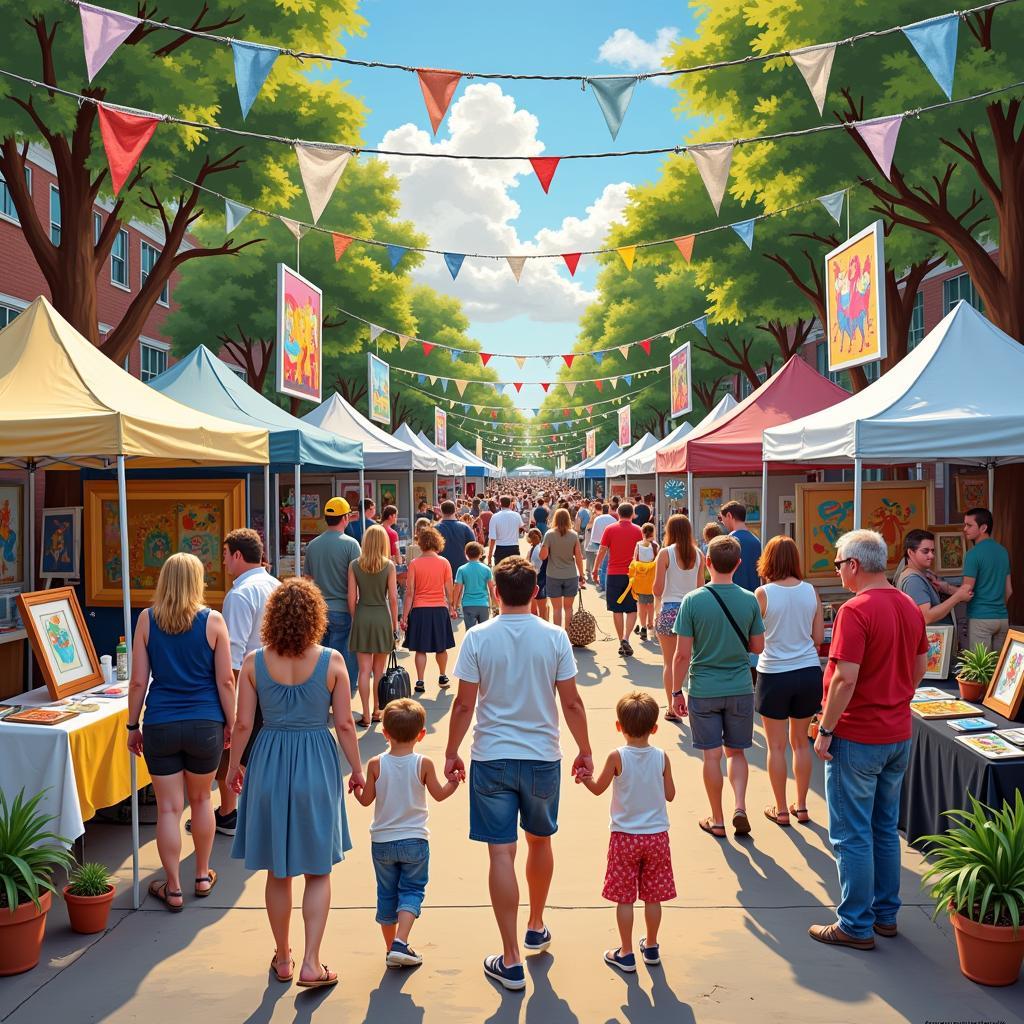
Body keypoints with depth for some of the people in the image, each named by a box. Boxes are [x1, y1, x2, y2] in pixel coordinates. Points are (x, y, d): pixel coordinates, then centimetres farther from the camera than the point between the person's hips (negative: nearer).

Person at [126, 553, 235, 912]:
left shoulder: (147, 619, -2)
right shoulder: (212, 621, -5)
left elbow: (138, 680, -1)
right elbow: (226, 680, -4)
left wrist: (133, 725, 9)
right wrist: (230, 722, 8)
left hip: (160, 725, 0)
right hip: (205, 724, 0)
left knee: (169, 808, 7)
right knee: (201, 800, 19)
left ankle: (173, 889, 14)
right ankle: (203, 876, 31)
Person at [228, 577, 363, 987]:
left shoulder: (253, 663, -6)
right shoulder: (331, 661, -10)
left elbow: (243, 723, -3)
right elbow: (344, 725, -7)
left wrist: (234, 765, 13)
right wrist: (357, 769, 6)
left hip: (269, 766, 2)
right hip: (317, 766, -1)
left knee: (278, 872, 15)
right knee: (318, 871, 11)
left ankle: (283, 959, 29)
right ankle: (311, 964, 6)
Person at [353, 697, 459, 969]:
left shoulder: (375, 764, -9)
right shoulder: (424, 764, -11)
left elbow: (366, 800, -3)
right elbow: (439, 795, 0)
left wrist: (355, 787, 16)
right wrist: (454, 781, 17)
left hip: (382, 841, 2)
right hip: (414, 840, -1)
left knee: (386, 894, 14)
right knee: (412, 890, 10)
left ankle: (391, 949, 22)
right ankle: (400, 943, -8)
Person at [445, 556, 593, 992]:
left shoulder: (478, 637, -8)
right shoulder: (554, 637, -6)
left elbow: (464, 704, -6)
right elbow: (571, 702, -3)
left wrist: (451, 753, 6)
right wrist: (585, 752, 9)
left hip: (491, 759, -2)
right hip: (542, 757, 2)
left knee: (501, 855, 2)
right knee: (540, 841, 22)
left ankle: (511, 961, 5)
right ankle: (536, 928, 41)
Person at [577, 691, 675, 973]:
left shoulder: (617, 757, -14)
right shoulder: (661, 757, -8)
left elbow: (598, 789, -1)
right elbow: (670, 795, 2)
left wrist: (583, 777, 17)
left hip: (625, 836, -3)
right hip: (656, 835, 3)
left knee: (624, 897, 8)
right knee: (652, 896, 15)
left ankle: (626, 955, 15)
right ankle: (651, 947, 29)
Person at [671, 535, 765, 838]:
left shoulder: (693, 600, -12)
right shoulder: (749, 600, -6)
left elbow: (682, 654, -11)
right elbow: (757, 646, 3)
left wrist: (676, 691, -1)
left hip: (704, 691, -2)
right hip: (740, 688, 2)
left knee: (712, 756, 9)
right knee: (736, 752, 18)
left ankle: (717, 821, 18)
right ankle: (740, 808, 3)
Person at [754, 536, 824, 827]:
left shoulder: (763, 594, -12)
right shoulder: (811, 592, -2)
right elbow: (818, 637, 3)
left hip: (774, 674, -4)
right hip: (808, 672, 4)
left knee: (776, 745, 8)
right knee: (800, 741, 17)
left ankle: (781, 809, 16)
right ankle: (801, 806, 24)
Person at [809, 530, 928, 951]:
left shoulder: (855, 611, -21)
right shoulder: (909, 607, 5)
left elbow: (845, 679, -25)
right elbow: (921, 666, 15)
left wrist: (825, 730, -16)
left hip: (857, 739, -8)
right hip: (898, 735, 8)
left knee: (852, 836, 3)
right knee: (886, 829, 19)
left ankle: (856, 926, 12)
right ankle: (886, 914, 29)